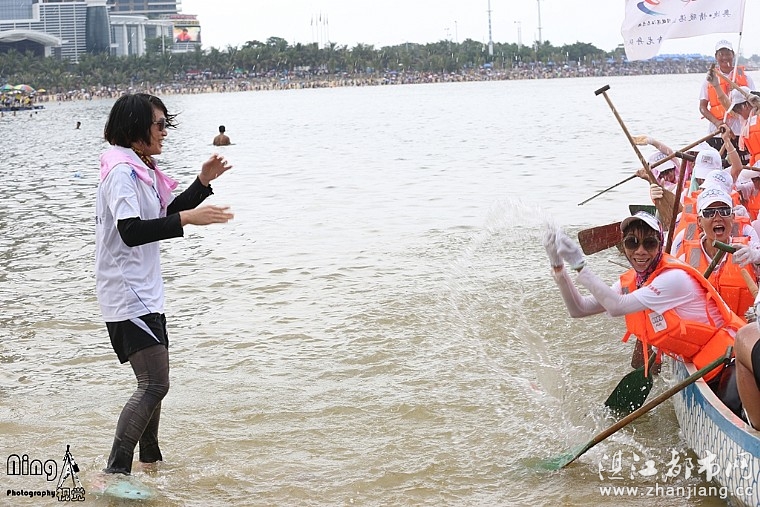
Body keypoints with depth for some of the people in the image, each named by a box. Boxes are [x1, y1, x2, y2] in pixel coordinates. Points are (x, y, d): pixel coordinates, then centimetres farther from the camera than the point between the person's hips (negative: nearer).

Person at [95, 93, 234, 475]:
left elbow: (163, 215, 25)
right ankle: (116, 471, -15)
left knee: (154, 381, 18)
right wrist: (187, 219, -34)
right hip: (127, 295, -11)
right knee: (154, 385, -16)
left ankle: (150, 459, 31)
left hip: (145, 292, 11)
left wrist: (203, 182, 15)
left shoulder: (140, 169, 15)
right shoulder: (121, 171, -17)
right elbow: (130, 232, -28)